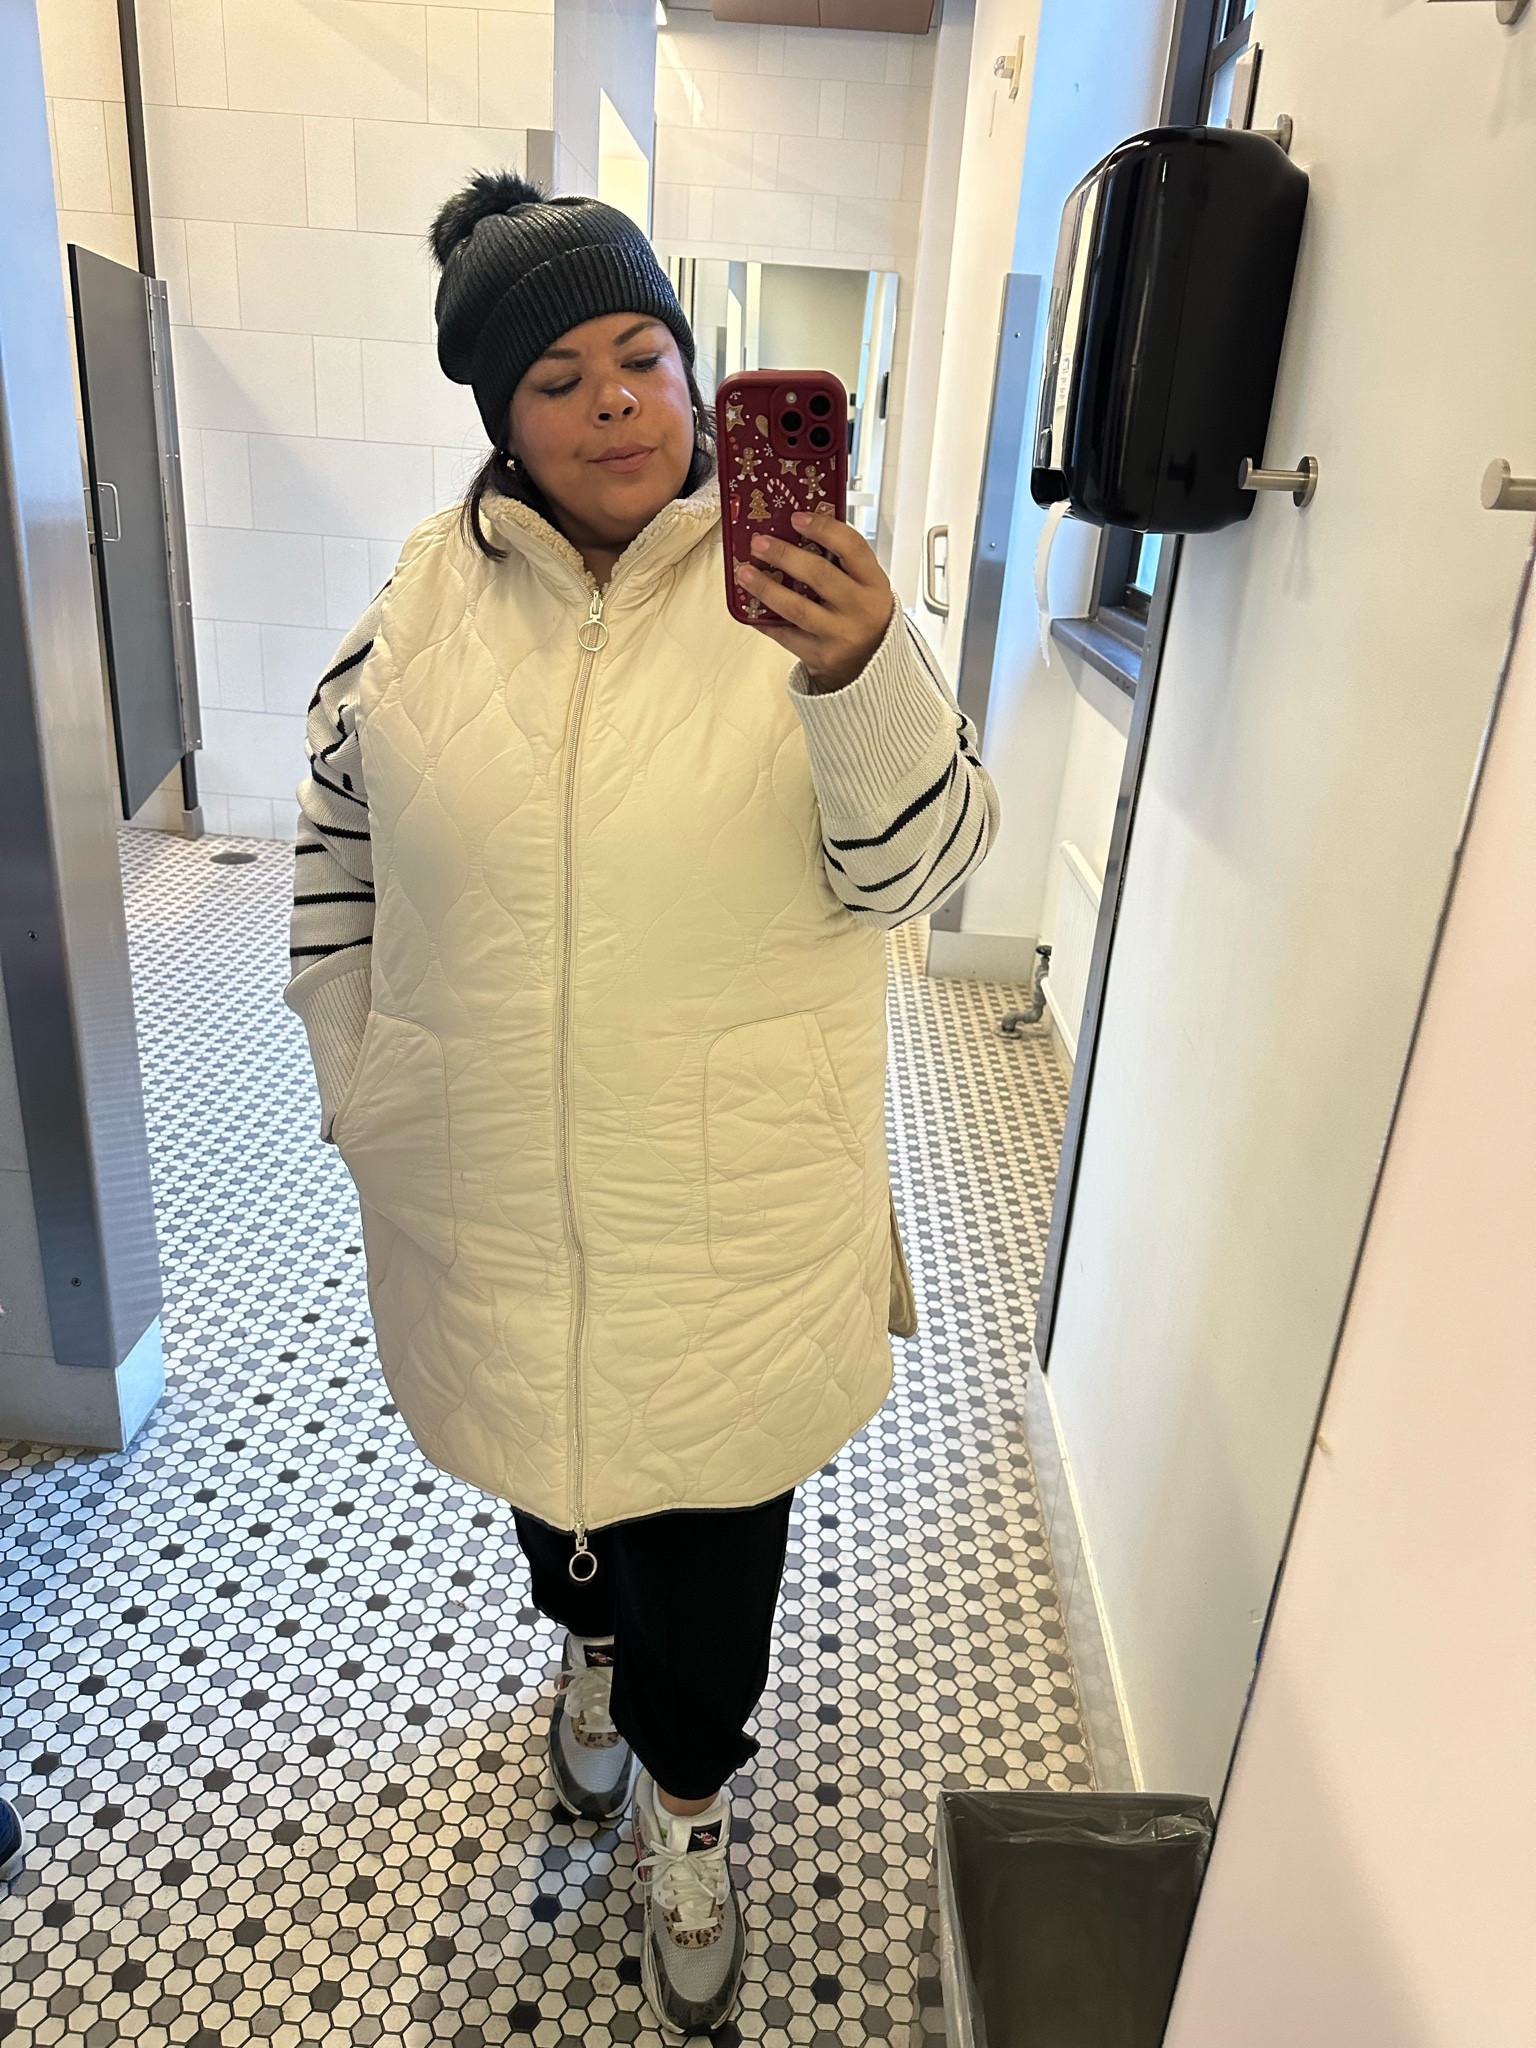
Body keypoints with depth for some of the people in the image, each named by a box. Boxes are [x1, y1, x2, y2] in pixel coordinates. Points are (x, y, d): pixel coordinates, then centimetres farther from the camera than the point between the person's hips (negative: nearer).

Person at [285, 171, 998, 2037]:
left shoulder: (791, 584, -9)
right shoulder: (426, 593, -2)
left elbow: (915, 863, -17)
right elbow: (338, 855, 5)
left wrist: (862, 677, -36)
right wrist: (364, 1101, 5)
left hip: (734, 1199, -2)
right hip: (489, 1190, 3)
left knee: (713, 1494, 14)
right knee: (539, 1449, 26)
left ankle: (687, 1803, 44)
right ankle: (589, 1639, 61)